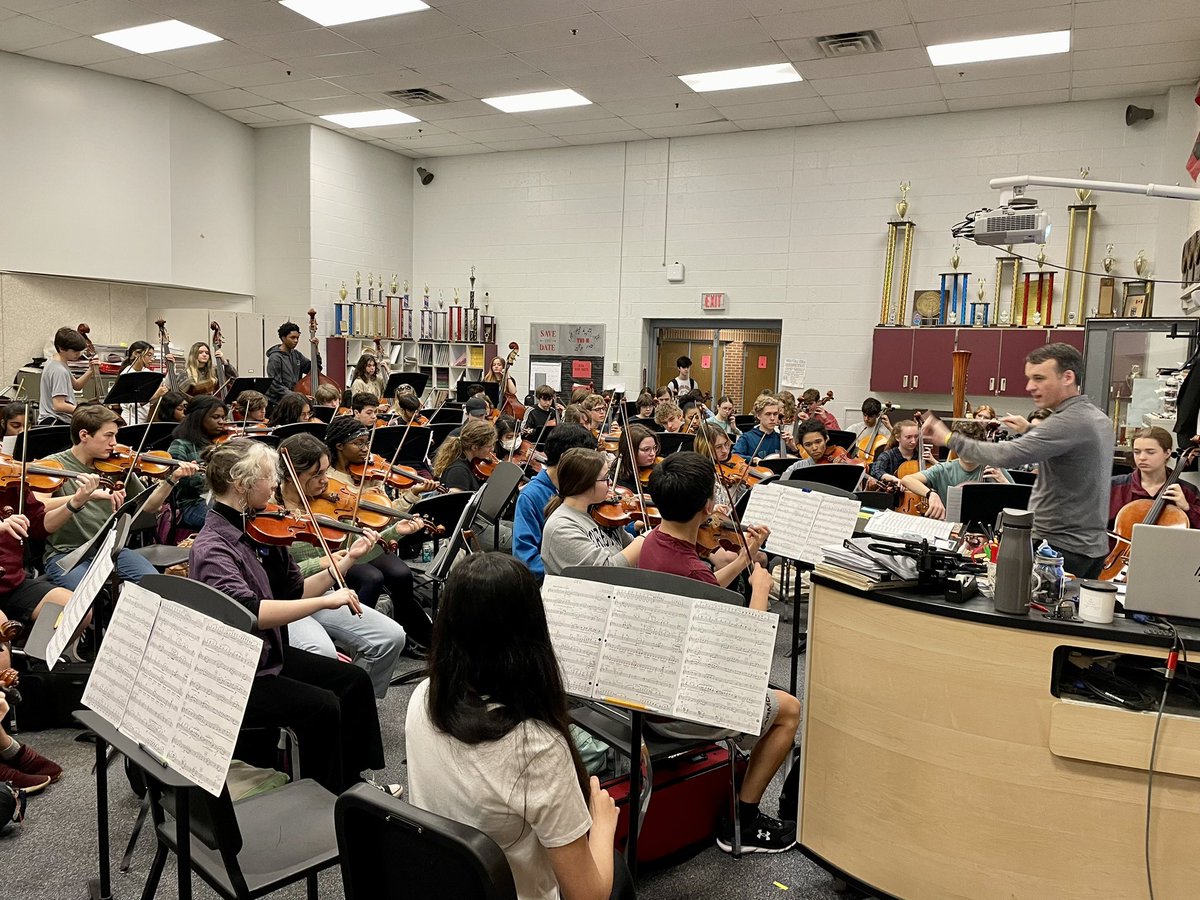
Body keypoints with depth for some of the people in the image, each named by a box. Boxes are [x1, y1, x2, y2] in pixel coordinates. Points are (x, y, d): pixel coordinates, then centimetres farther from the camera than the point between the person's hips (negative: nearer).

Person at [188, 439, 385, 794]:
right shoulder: (212, 547, -22)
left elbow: (295, 591, 8)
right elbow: (248, 612, -38)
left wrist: (348, 560, 0)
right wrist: (325, 601, -37)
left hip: (271, 655, 8)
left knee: (354, 680, 0)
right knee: (322, 705, -21)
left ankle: (352, 782, 15)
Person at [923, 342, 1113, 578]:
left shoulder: (1069, 421, -21)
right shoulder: (1100, 418, 11)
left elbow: (1005, 456, -30)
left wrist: (949, 439, -22)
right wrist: (1029, 432, 20)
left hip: (1063, 549, -10)